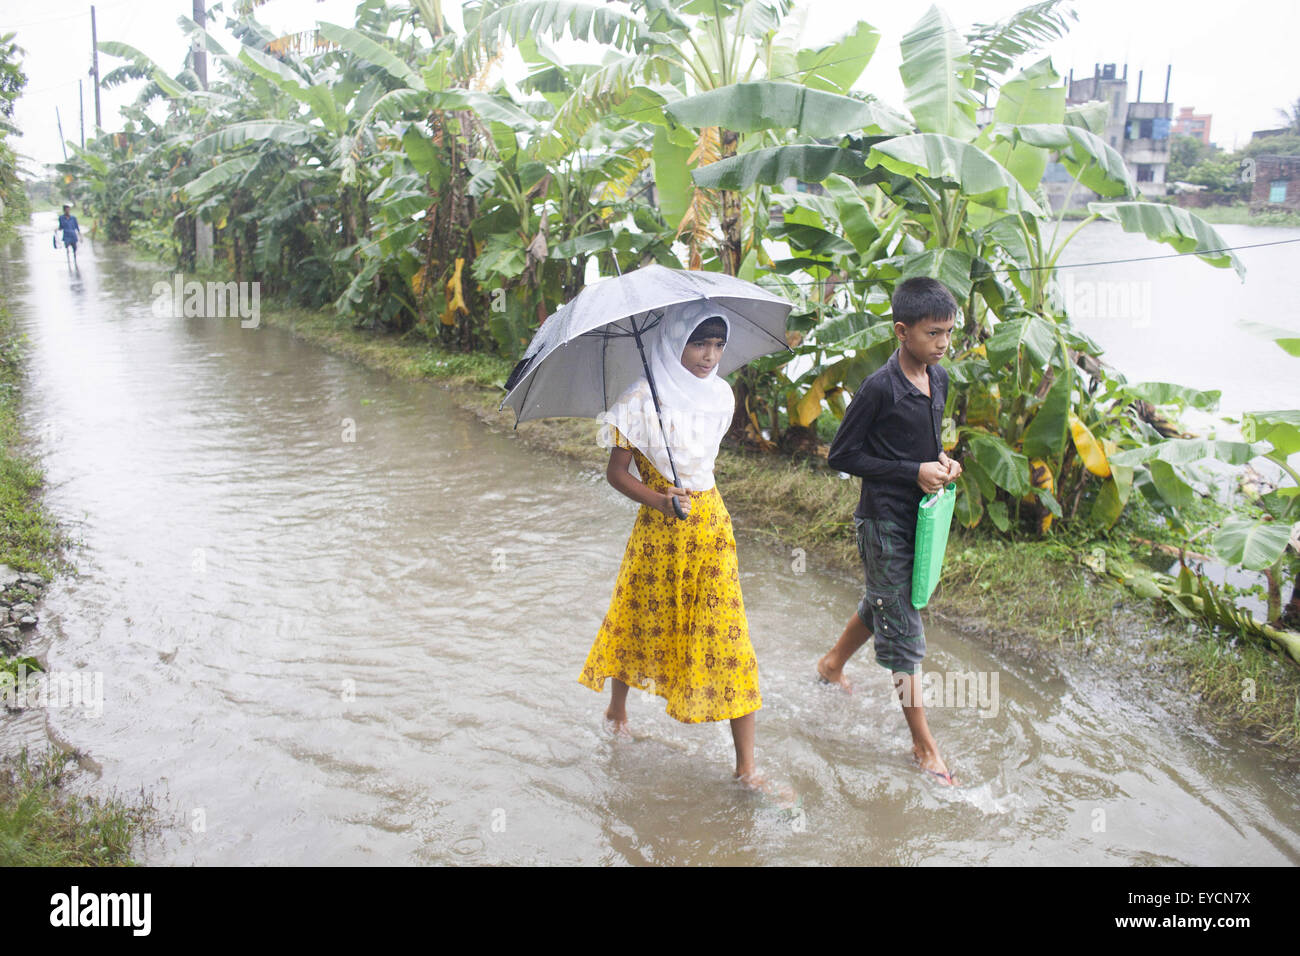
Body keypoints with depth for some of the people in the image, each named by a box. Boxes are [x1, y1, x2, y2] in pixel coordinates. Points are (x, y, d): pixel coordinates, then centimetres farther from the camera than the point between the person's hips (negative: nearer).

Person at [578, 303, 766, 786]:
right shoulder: (642, 401, -13)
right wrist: (658, 500, -22)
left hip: (712, 524, 3)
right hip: (659, 529, -3)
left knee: (728, 634, -1)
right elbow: (616, 471, -10)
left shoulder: (720, 395, 1)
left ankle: (746, 764, 5)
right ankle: (617, 708, 44)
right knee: (640, 622, 14)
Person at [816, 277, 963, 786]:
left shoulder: (939, 379, 4)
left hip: (921, 514, 8)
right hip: (885, 519, -8)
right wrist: (913, 472, -19)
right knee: (903, 631, 0)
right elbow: (842, 455, -14)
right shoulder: (879, 388, -19)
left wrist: (942, 460, -3)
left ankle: (833, 663, 51)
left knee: (882, 602, 25)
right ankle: (924, 744, 10)